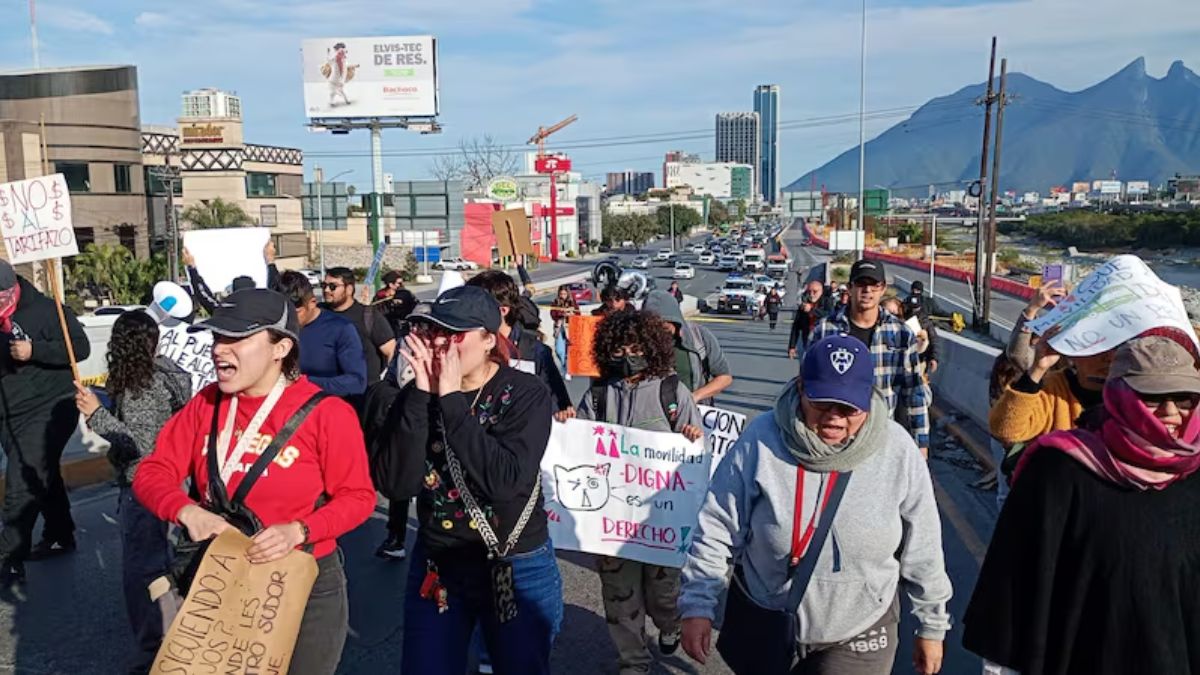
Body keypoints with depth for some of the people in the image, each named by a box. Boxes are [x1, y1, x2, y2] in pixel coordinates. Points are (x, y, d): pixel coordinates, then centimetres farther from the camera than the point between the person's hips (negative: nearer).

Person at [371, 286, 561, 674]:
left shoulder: (527, 394, -15)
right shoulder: (416, 396, -5)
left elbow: (505, 480, -29)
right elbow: (393, 484, -17)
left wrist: (452, 401, -27)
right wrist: (422, 396, -24)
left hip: (519, 571, -2)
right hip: (435, 568, 3)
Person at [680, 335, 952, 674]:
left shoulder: (898, 451, -14)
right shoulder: (762, 439, -17)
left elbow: (923, 551, -2)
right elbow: (717, 529, -9)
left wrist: (931, 627, 6)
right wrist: (698, 606, -9)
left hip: (858, 634, 0)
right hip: (761, 623, 1)